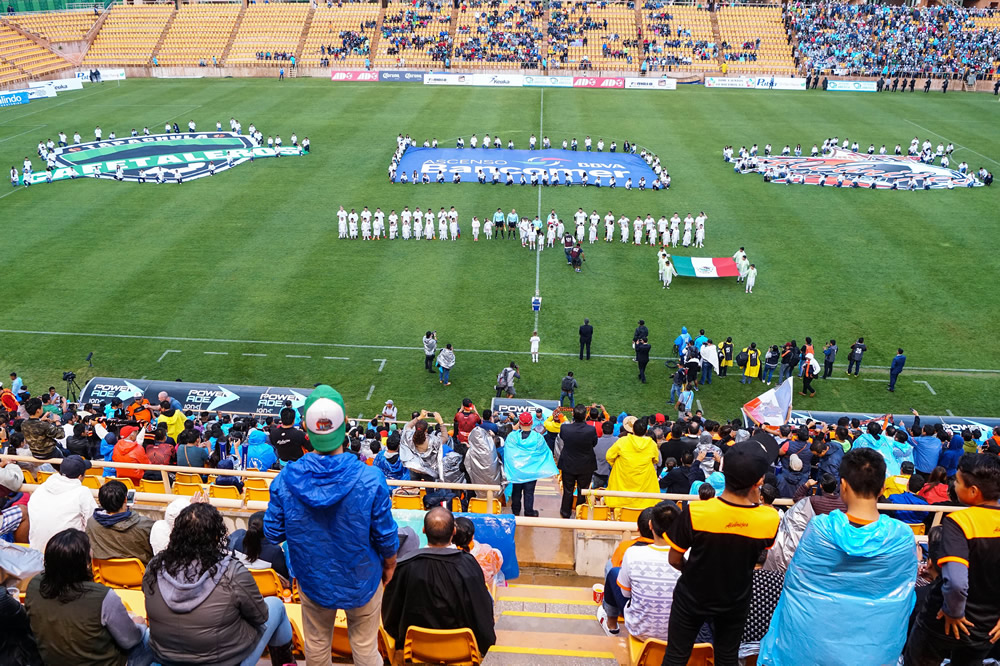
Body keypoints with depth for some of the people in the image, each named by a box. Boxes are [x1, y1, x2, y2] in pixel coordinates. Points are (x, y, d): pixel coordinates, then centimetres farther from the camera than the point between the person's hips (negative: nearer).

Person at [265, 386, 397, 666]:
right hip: (361, 580, -2)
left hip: (313, 579, 2)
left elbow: (273, 534, -9)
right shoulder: (370, 479, -28)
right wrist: (390, 564, 5)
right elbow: (386, 536, -16)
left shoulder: (285, 479, -23)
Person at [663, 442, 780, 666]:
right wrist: (756, 502, -3)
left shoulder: (695, 512, -30)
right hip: (735, 602, 2)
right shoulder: (770, 519, -24)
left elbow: (674, 560, -15)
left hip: (692, 598, -2)